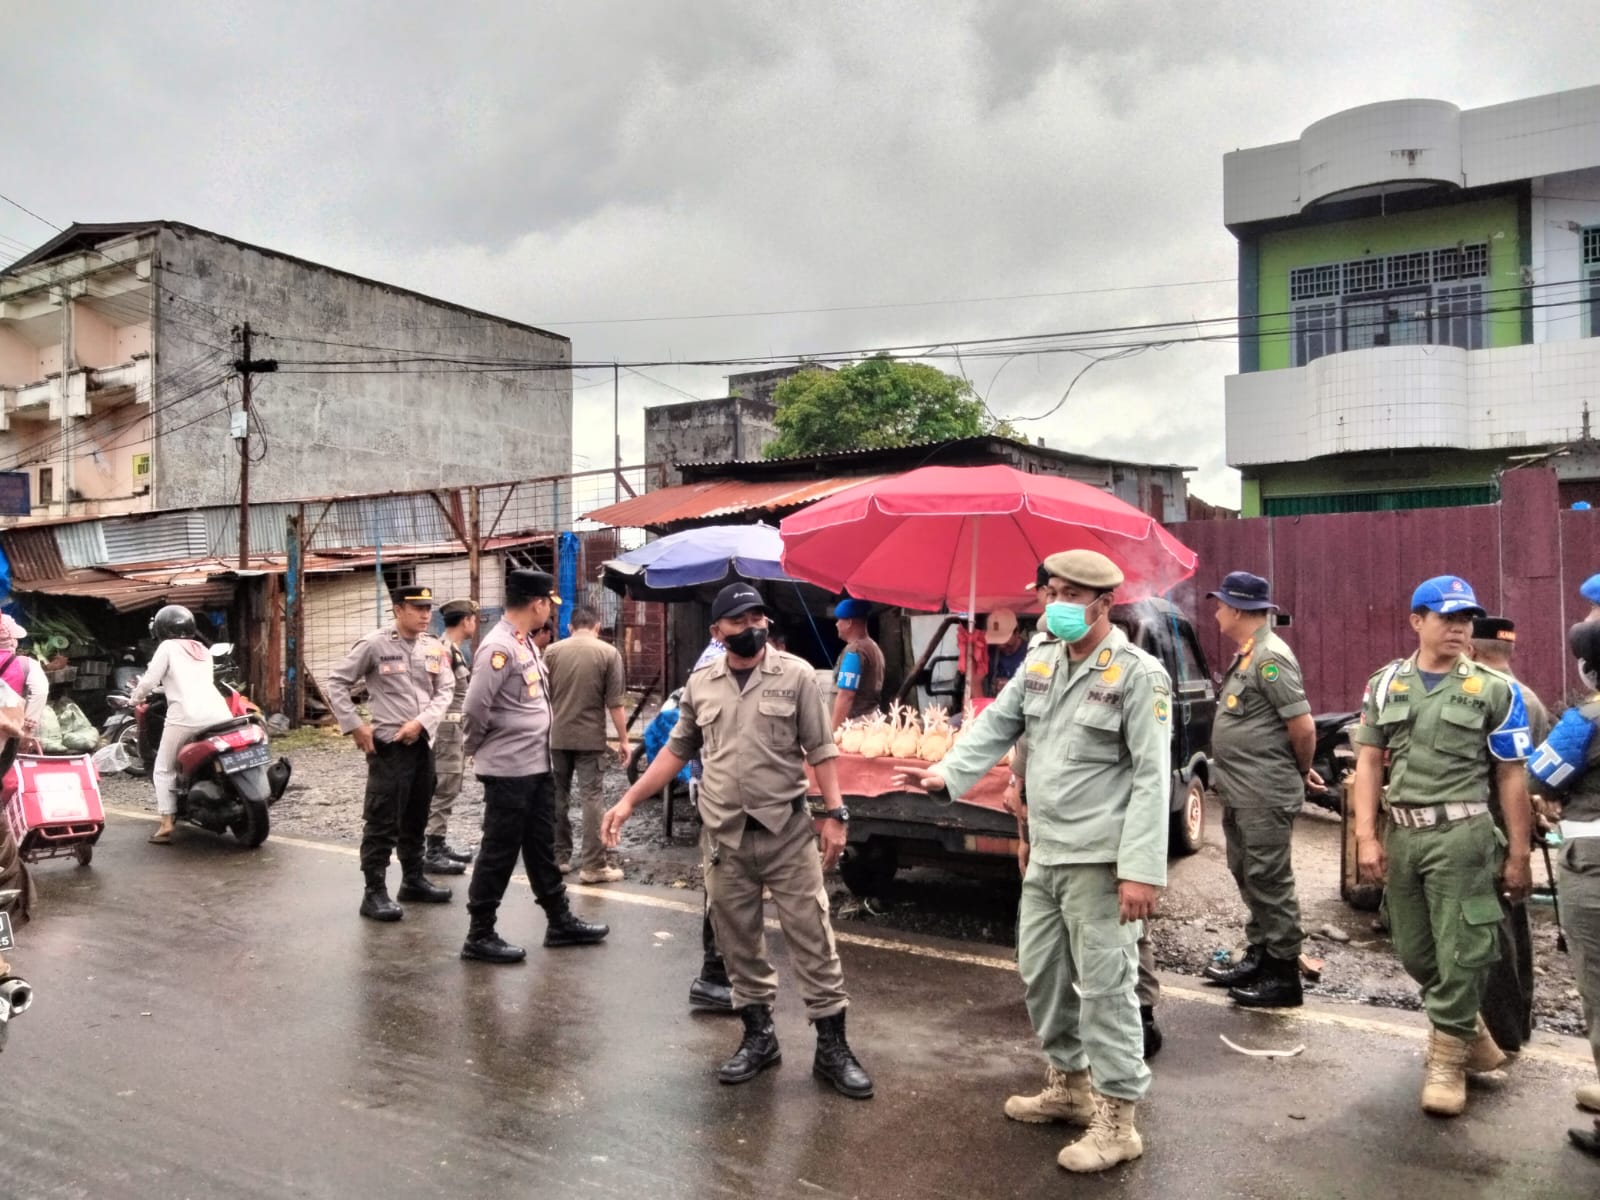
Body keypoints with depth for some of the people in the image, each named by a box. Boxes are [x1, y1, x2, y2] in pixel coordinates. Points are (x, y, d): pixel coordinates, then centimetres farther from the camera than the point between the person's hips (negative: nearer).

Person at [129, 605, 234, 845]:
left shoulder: (168, 647, 8)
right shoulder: (203, 650, 25)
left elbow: (150, 680, 3)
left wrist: (135, 698, 22)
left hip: (186, 717, -5)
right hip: (219, 714, 5)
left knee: (164, 769, 9)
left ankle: (167, 824, 0)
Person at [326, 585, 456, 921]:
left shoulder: (435, 648, 6)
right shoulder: (374, 645, -8)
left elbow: (445, 691, 5)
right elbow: (336, 683, -4)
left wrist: (421, 722, -10)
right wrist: (355, 726, -10)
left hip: (423, 743, 6)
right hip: (388, 745, -5)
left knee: (416, 819, 16)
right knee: (382, 822, -4)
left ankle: (413, 880, 28)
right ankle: (374, 893, 3)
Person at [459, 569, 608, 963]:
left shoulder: (525, 643, 11)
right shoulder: (499, 647, -20)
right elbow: (475, 707, -24)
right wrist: (477, 748, -8)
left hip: (537, 765, 9)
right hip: (509, 769, -9)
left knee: (541, 846, 17)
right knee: (499, 853, 1)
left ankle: (560, 921, 29)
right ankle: (479, 936, 13)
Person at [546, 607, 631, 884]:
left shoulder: (552, 651, 3)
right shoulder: (608, 652, -6)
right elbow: (615, 703, -8)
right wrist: (623, 739, -2)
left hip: (557, 736, 3)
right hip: (590, 737, -3)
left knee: (558, 796, 13)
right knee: (592, 798, -2)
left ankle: (559, 857, 20)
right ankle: (593, 865, -3)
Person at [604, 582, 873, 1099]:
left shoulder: (796, 675, -4)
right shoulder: (700, 684, 6)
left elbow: (820, 749, -3)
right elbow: (677, 750, 12)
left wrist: (835, 813, -10)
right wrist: (629, 799, 8)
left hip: (788, 831, -3)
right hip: (724, 837, 3)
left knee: (813, 937, 2)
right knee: (738, 942, 12)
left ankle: (832, 1046, 13)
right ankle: (758, 1036, 28)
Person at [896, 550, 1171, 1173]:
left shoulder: (1138, 673, -12)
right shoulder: (1041, 661, 10)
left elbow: (1152, 777, -16)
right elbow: (996, 724, 9)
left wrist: (1141, 869, -21)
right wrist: (947, 773, -7)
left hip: (1100, 862, -8)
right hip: (1045, 856, 8)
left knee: (1104, 987, -1)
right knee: (1040, 975, 17)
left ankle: (1117, 1119, 13)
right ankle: (1069, 1084, 36)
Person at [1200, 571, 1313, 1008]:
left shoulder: (1270, 657, -17)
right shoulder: (1246, 656, 14)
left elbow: (1303, 726, -19)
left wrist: (1301, 772, -4)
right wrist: (1301, 771, 17)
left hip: (1265, 794, -10)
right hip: (1240, 792, 10)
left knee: (1269, 879, -2)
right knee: (1247, 874, 18)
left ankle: (1284, 975, 7)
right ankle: (1259, 956, 30)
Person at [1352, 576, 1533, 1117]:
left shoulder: (1495, 690, 0)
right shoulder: (1384, 685, 7)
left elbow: (1511, 777, 1)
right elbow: (1369, 763, 6)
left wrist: (1518, 855, 0)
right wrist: (1367, 837, -1)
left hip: (1461, 834, -3)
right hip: (1400, 832, 4)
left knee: (1460, 951, -1)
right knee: (1415, 954, 12)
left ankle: (1447, 1057, 15)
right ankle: (1469, 1031, 37)